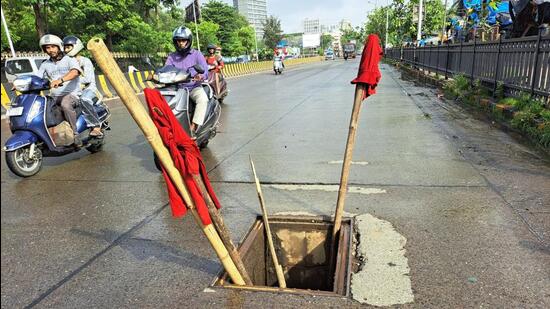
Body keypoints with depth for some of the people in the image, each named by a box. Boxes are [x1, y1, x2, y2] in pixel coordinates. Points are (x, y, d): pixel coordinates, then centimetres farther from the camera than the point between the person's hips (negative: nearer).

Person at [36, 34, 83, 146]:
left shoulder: (69, 59, 2)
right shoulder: (45, 65, 19)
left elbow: (76, 71, -19)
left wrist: (60, 80, -36)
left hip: (71, 94, -6)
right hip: (54, 97, 6)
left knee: (65, 104, -37)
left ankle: (75, 135, -30)